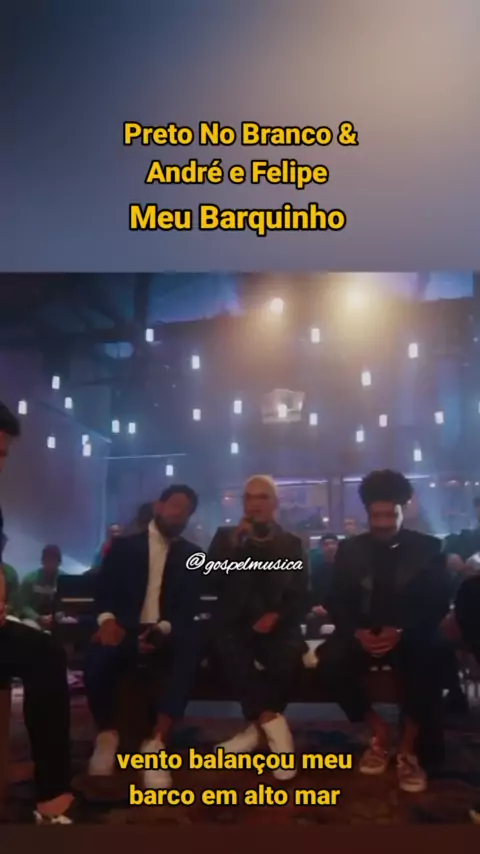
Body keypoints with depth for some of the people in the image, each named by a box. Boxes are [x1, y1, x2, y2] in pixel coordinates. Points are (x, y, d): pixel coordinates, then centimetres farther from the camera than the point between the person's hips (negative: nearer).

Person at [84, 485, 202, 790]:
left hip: (167, 634, 1)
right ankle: (107, 733, -4)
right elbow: (104, 589, 6)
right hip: (125, 629, 0)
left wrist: (164, 628, -16)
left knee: (190, 650, -35)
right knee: (98, 658, -34)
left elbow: (190, 607, 5)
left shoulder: (192, 554, 15)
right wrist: (107, 618, -17)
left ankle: (156, 743, -31)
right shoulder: (124, 545, 14)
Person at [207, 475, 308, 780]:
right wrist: (234, 544, -13)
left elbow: (302, 597, 7)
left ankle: (258, 729, -19)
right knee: (225, 645, -34)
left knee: (289, 653, -33)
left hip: (276, 626, 0)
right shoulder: (225, 536, 13)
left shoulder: (292, 543, 13)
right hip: (235, 623, 0)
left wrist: (277, 615, -12)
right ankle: (272, 722, -28)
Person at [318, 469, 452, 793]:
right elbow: (338, 603, 4)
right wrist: (357, 632, -18)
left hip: (412, 635, -2)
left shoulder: (428, 548, 2)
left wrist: (401, 632, -21)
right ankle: (378, 730, -3)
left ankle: (409, 747, -11)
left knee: (426, 662, -34)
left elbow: (439, 604, -4)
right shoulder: (350, 550, 7)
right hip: (364, 635, 2)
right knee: (330, 660, -26)